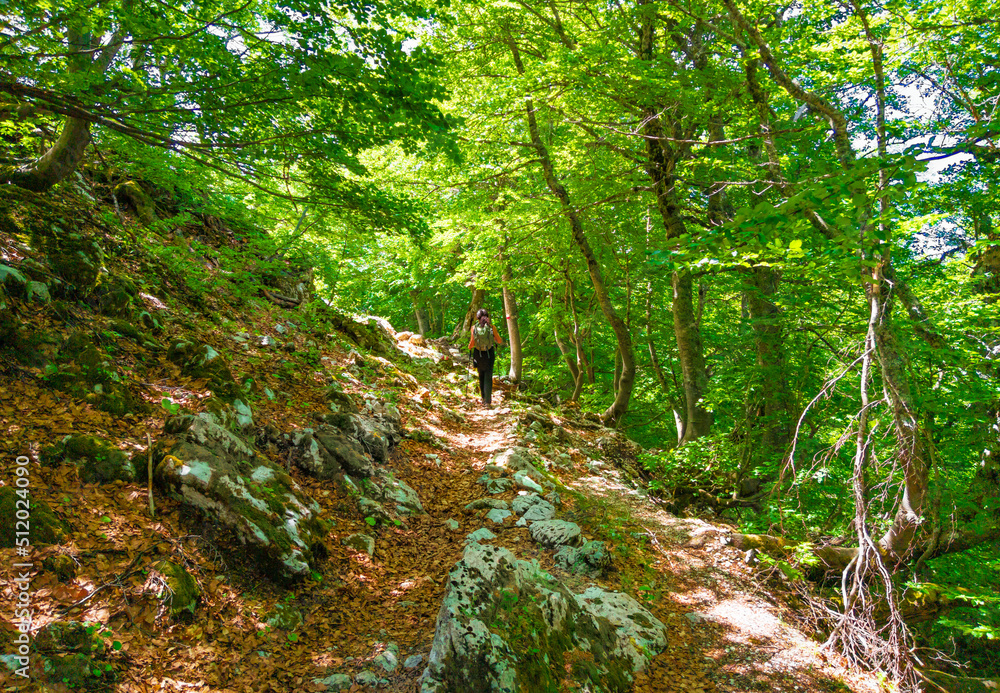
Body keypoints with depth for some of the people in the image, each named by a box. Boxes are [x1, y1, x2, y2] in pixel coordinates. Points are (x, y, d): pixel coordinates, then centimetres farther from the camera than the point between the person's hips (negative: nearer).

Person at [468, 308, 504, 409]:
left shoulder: (474, 327, -7)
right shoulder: (492, 327, -8)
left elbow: (472, 342, -9)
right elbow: (499, 341, -3)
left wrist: (469, 348, 12)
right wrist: (500, 342, 20)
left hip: (478, 354, 1)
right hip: (489, 354, -1)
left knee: (481, 376, 19)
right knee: (488, 377, 2)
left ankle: (484, 398, 25)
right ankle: (488, 401, -5)